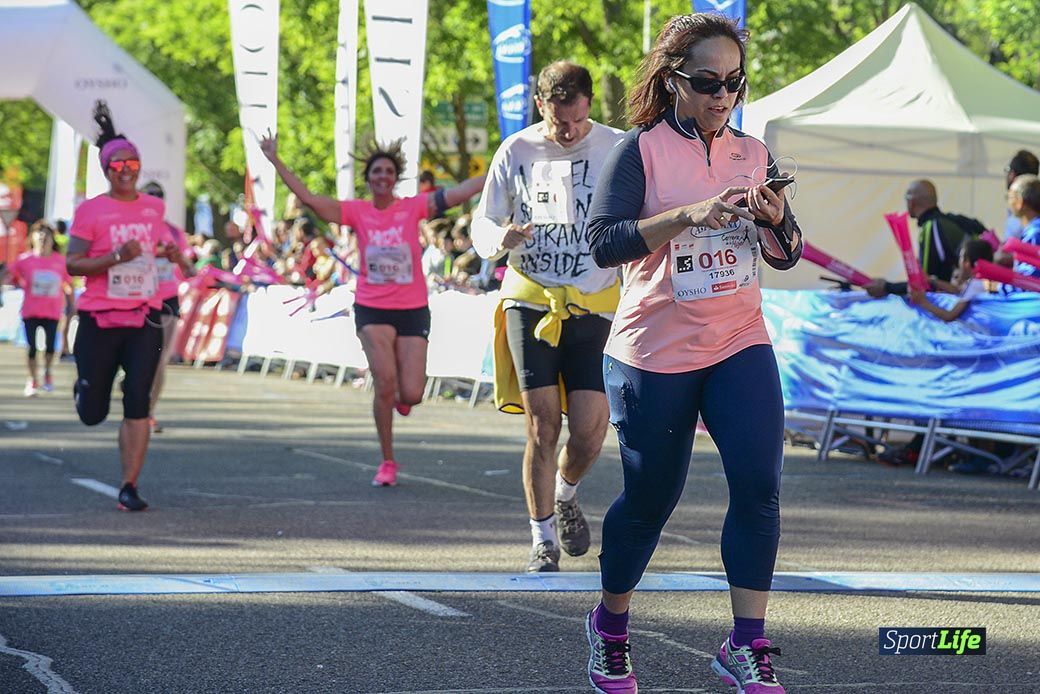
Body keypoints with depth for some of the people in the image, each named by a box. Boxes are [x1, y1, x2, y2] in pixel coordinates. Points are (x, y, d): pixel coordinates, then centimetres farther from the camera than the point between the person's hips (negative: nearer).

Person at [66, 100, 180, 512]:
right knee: (92, 414, 3)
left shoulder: (154, 208, 8)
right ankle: (84, 384, 41)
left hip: (144, 317, 2)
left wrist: (169, 252, 2)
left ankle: (129, 488, -4)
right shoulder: (90, 211, -5)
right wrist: (116, 257, -22)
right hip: (99, 320, -2)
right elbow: (72, 264, -9)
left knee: (138, 405, -9)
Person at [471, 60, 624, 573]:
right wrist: (500, 238, -13)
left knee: (589, 430, -7)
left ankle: (566, 495, 26)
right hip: (530, 302, 0)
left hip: (593, 307, 0)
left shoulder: (617, 150, 1)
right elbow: (481, 226, 10)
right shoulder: (516, 152, 4)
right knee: (542, 425, -6)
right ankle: (543, 538, 8)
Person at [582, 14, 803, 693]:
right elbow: (605, 241, -17)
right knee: (649, 500, 7)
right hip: (654, 354, -3)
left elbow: (786, 256, 10)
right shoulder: (642, 151, -7)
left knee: (759, 487, -12)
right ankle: (610, 628, 31)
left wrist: (774, 217, -13)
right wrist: (690, 215, -27)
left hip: (740, 345, 3)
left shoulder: (753, 154, 7)